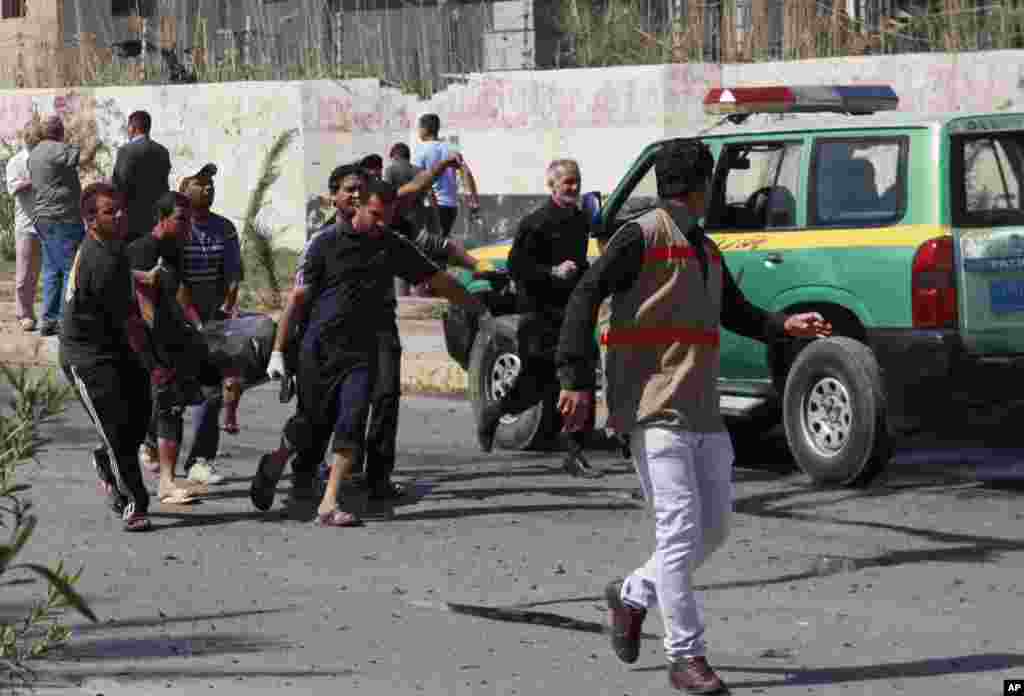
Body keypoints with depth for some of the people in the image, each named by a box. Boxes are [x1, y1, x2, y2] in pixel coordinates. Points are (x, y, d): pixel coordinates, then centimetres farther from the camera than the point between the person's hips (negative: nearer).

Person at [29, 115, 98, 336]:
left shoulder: (34, 154, 16)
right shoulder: (59, 149, -13)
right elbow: (84, 159, -26)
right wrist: (93, 145, -4)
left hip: (42, 218, 9)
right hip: (63, 218, -9)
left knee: (52, 271, 13)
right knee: (72, 269, -7)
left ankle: (49, 321, 12)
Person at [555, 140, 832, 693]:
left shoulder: (705, 250, 20)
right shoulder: (641, 237, -6)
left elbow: (734, 311, 30)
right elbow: (585, 297, -12)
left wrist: (783, 325, 10)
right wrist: (576, 380, -19)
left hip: (703, 413, 8)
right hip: (654, 408, -8)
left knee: (713, 527, 9)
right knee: (680, 528, -11)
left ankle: (632, 595, 29)